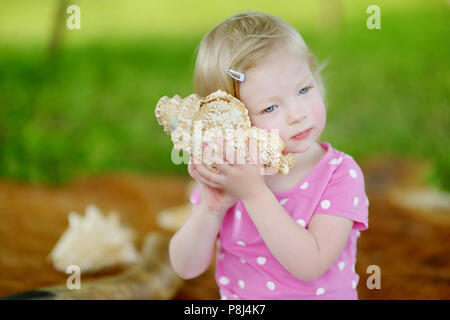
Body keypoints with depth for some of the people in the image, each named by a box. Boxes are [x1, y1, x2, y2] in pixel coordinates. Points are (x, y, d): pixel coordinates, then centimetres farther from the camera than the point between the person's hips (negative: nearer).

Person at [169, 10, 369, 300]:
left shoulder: (341, 175, -12)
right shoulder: (225, 174, -4)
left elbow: (310, 266, -23)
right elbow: (186, 268, -2)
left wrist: (254, 193, -26)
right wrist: (211, 209, -17)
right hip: (235, 297, 2)